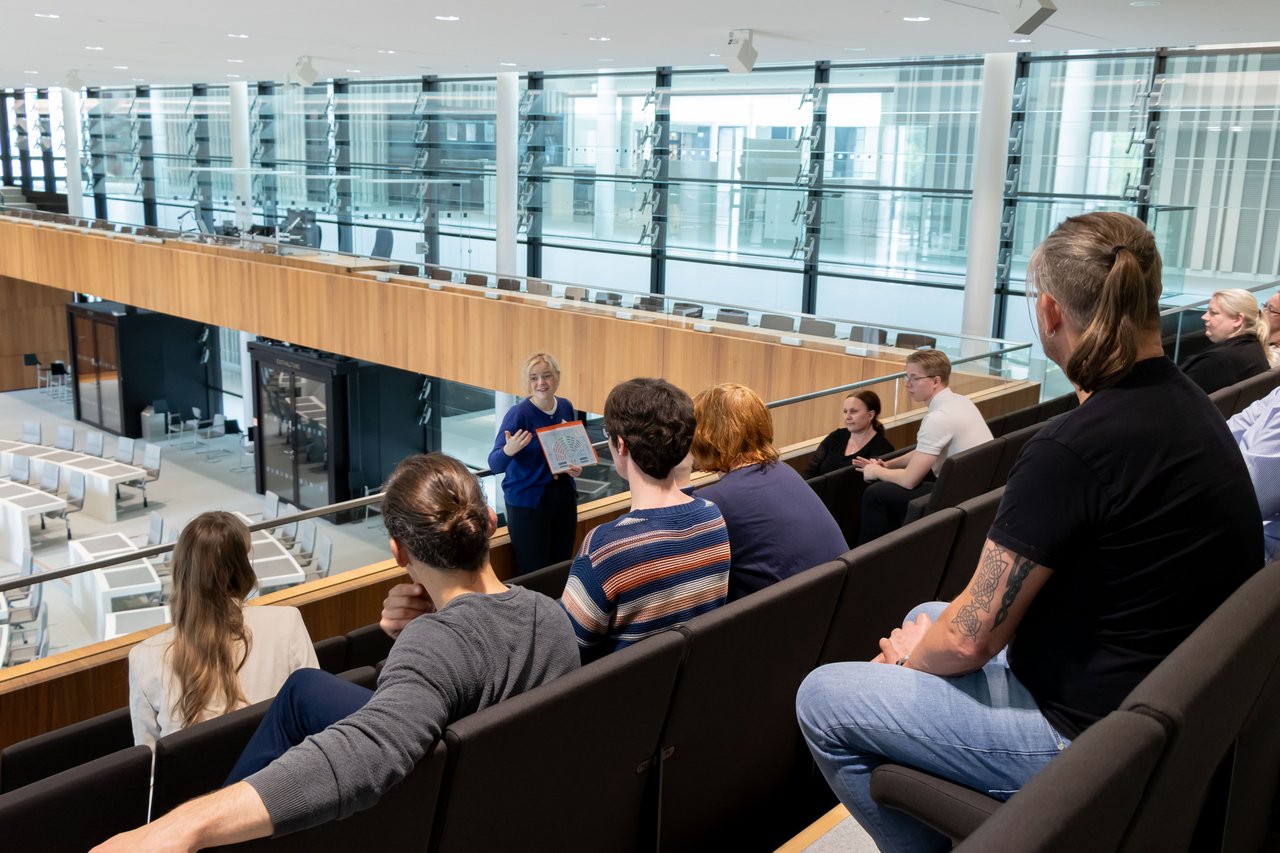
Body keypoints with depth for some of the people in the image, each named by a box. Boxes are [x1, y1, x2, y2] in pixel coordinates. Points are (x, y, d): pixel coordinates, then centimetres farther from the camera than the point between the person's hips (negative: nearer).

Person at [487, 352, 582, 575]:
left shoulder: (566, 408, 1)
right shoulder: (518, 414, -16)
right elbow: (495, 465, -20)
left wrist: (575, 467, -3)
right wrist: (509, 450, -41)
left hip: (564, 497, 6)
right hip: (528, 501, -5)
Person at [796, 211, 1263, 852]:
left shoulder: (1073, 450, -28)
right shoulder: (1186, 403, 1)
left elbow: (970, 638, -22)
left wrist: (911, 654, 1)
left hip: (1089, 736, -10)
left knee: (822, 699, -4)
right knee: (925, 614, 26)